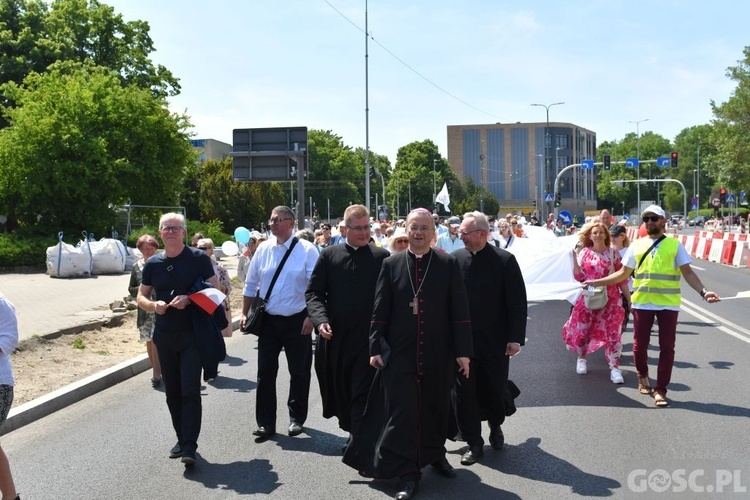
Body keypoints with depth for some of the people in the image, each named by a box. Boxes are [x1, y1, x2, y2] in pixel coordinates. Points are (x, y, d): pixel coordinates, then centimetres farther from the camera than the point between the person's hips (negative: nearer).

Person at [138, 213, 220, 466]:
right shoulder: (153, 264, 8)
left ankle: (189, 446, -8)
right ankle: (182, 438, 26)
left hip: (192, 334, -4)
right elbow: (141, 297, 13)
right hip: (164, 335, 5)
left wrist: (189, 299, -20)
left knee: (190, 391, -11)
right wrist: (154, 305, -9)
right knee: (172, 392, 12)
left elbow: (214, 290, -4)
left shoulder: (198, 258, -4)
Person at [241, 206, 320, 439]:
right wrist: (244, 314, 8)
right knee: (265, 372, 4)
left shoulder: (307, 250, -7)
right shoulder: (263, 249, 4)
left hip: (297, 321, -3)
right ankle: (266, 422, 13)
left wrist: (311, 317, -15)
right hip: (268, 320, 3)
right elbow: (251, 285, 11)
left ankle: (296, 418, 25)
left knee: (299, 372, 9)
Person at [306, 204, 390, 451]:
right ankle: (352, 431, 38)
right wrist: (320, 319, -12)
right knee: (341, 390, 17)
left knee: (362, 394, -3)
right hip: (335, 337, 3)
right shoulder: (329, 255, 4)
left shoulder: (381, 257, -1)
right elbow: (313, 292, 5)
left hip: (368, 338, -3)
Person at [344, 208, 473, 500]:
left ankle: (435, 454, 39)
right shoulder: (391, 264, 2)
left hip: (439, 354, 1)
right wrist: (376, 348, -1)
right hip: (400, 354, 0)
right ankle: (407, 473, 8)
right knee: (402, 412, -1)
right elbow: (380, 311, 3)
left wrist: (463, 351, -5)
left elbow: (459, 310, -2)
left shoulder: (448, 264, 0)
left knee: (436, 408, 15)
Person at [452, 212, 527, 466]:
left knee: (495, 389, 10)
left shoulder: (504, 260, -8)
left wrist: (515, 337, -11)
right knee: (465, 392, 4)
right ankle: (474, 444, 19)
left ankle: (496, 426, 41)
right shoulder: (456, 259, -1)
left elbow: (518, 301, -7)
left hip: (495, 340, -2)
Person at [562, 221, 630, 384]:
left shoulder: (613, 253, -1)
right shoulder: (584, 253, 0)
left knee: (612, 332, -5)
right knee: (583, 329, 10)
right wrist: (574, 257, -13)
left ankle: (614, 368, 0)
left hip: (610, 299, -1)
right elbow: (579, 277, -3)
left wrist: (629, 299, 1)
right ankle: (581, 359, 33)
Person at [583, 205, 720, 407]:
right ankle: (643, 376, 35)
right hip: (642, 303, 2)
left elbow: (688, 273, -1)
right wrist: (596, 282, 7)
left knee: (667, 347, 1)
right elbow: (623, 274, 12)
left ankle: (660, 390, 11)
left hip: (668, 304, -1)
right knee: (640, 345, 7)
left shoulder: (675, 245, 2)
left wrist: (703, 291, -17)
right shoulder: (636, 245, 7)